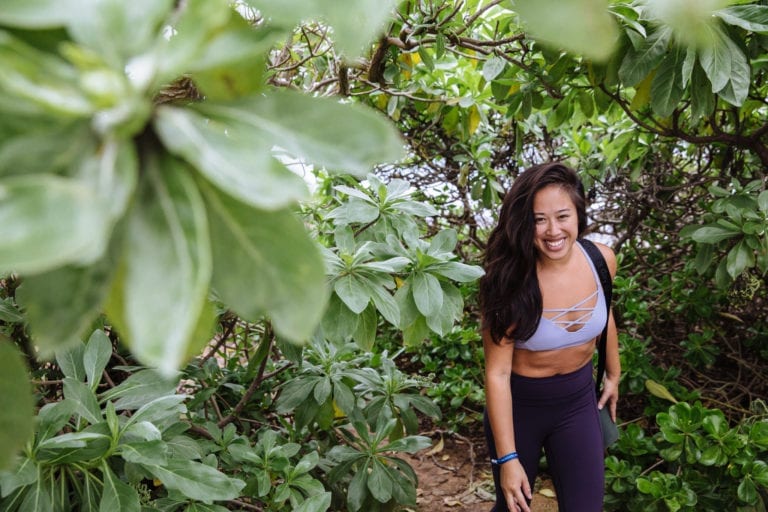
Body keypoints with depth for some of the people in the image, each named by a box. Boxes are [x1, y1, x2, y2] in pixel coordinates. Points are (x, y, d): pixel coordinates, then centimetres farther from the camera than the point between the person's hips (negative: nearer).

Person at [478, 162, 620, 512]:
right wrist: (508, 457, -22)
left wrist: (613, 375, 20)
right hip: (519, 404, -3)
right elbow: (497, 373, -23)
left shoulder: (601, 259, -14)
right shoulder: (509, 281, -27)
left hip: (578, 400, 3)